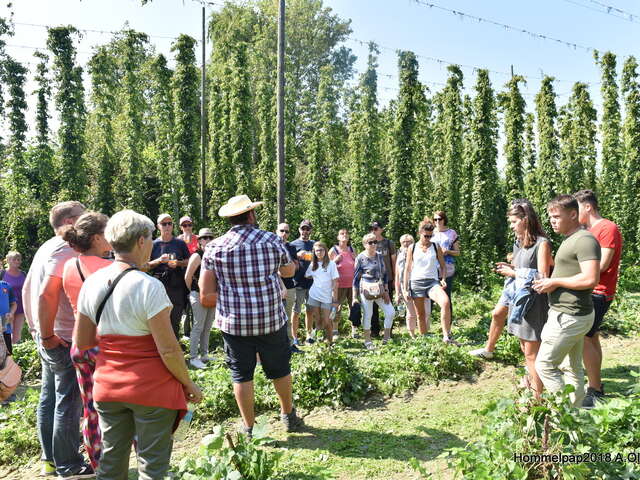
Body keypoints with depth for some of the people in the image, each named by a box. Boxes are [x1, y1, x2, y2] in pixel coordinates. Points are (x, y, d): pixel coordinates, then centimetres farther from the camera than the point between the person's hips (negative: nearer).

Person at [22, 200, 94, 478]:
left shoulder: (46, 248, 12)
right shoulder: (66, 250, -18)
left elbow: (27, 290, 18)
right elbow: (46, 294, -27)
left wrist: (36, 328, 20)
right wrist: (47, 336, -18)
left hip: (50, 338, 10)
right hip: (65, 340, -10)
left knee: (49, 398, 17)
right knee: (68, 404, 1)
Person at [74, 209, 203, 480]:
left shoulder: (92, 283, -1)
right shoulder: (149, 286, -19)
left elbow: (82, 342, 7)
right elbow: (168, 350, -19)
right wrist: (189, 384, -6)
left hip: (107, 385, 6)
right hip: (150, 387, -6)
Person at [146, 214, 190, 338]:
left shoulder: (180, 243, 7)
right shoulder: (154, 244, 6)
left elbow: (188, 261, 10)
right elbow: (146, 266, 5)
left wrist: (178, 263, -9)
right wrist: (159, 260, -12)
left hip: (177, 285, 0)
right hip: (159, 285, 0)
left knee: (175, 320, 5)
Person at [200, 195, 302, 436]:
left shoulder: (214, 248, -4)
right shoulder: (272, 241, -4)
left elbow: (206, 296, -5)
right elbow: (288, 271, 14)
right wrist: (293, 264, 37)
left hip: (233, 323, 0)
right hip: (272, 320, 1)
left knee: (241, 374, 14)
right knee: (279, 370, 19)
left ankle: (250, 427, 23)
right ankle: (289, 415, 38)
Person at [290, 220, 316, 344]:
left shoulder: (314, 244, 12)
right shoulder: (294, 244, 0)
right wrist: (297, 255, -19)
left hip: (312, 282, 4)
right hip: (298, 283, -4)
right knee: (296, 311, 2)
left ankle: (309, 335, 23)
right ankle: (294, 337, 10)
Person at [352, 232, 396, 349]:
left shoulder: (379, 256, 7)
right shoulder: (360, 258, -6)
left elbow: (384, 274, 13)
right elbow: (355, 278, -3)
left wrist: (386, 291, 7)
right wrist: (355, 297, -4)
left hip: (380, 290, 5)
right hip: (366, 290, -5)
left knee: (391, 312, 1)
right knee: (367, 315, 3)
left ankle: (386, 338, 18)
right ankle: (367, 341, 19)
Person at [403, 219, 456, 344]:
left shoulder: (436, 247, 7)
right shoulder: (412, 248, 7)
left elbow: (442, 266, 12)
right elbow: (407, 269, 9)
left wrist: (443, 279, -6)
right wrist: (405, 289, 5)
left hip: (432, 281, -1)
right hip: (416, 282, 1)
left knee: (445, 302, -28)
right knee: (420, 314, 6)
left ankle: (446, 336, -25)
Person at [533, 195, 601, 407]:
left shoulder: (584, 240, -17)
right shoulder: (568, 240, 16)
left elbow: (590, 279, -27)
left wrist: (555, 282, -16)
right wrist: (548, 282, 9)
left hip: (570, 316, -11)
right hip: (571, 314, 11)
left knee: (544, 365, -4)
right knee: (573, 367, 16)